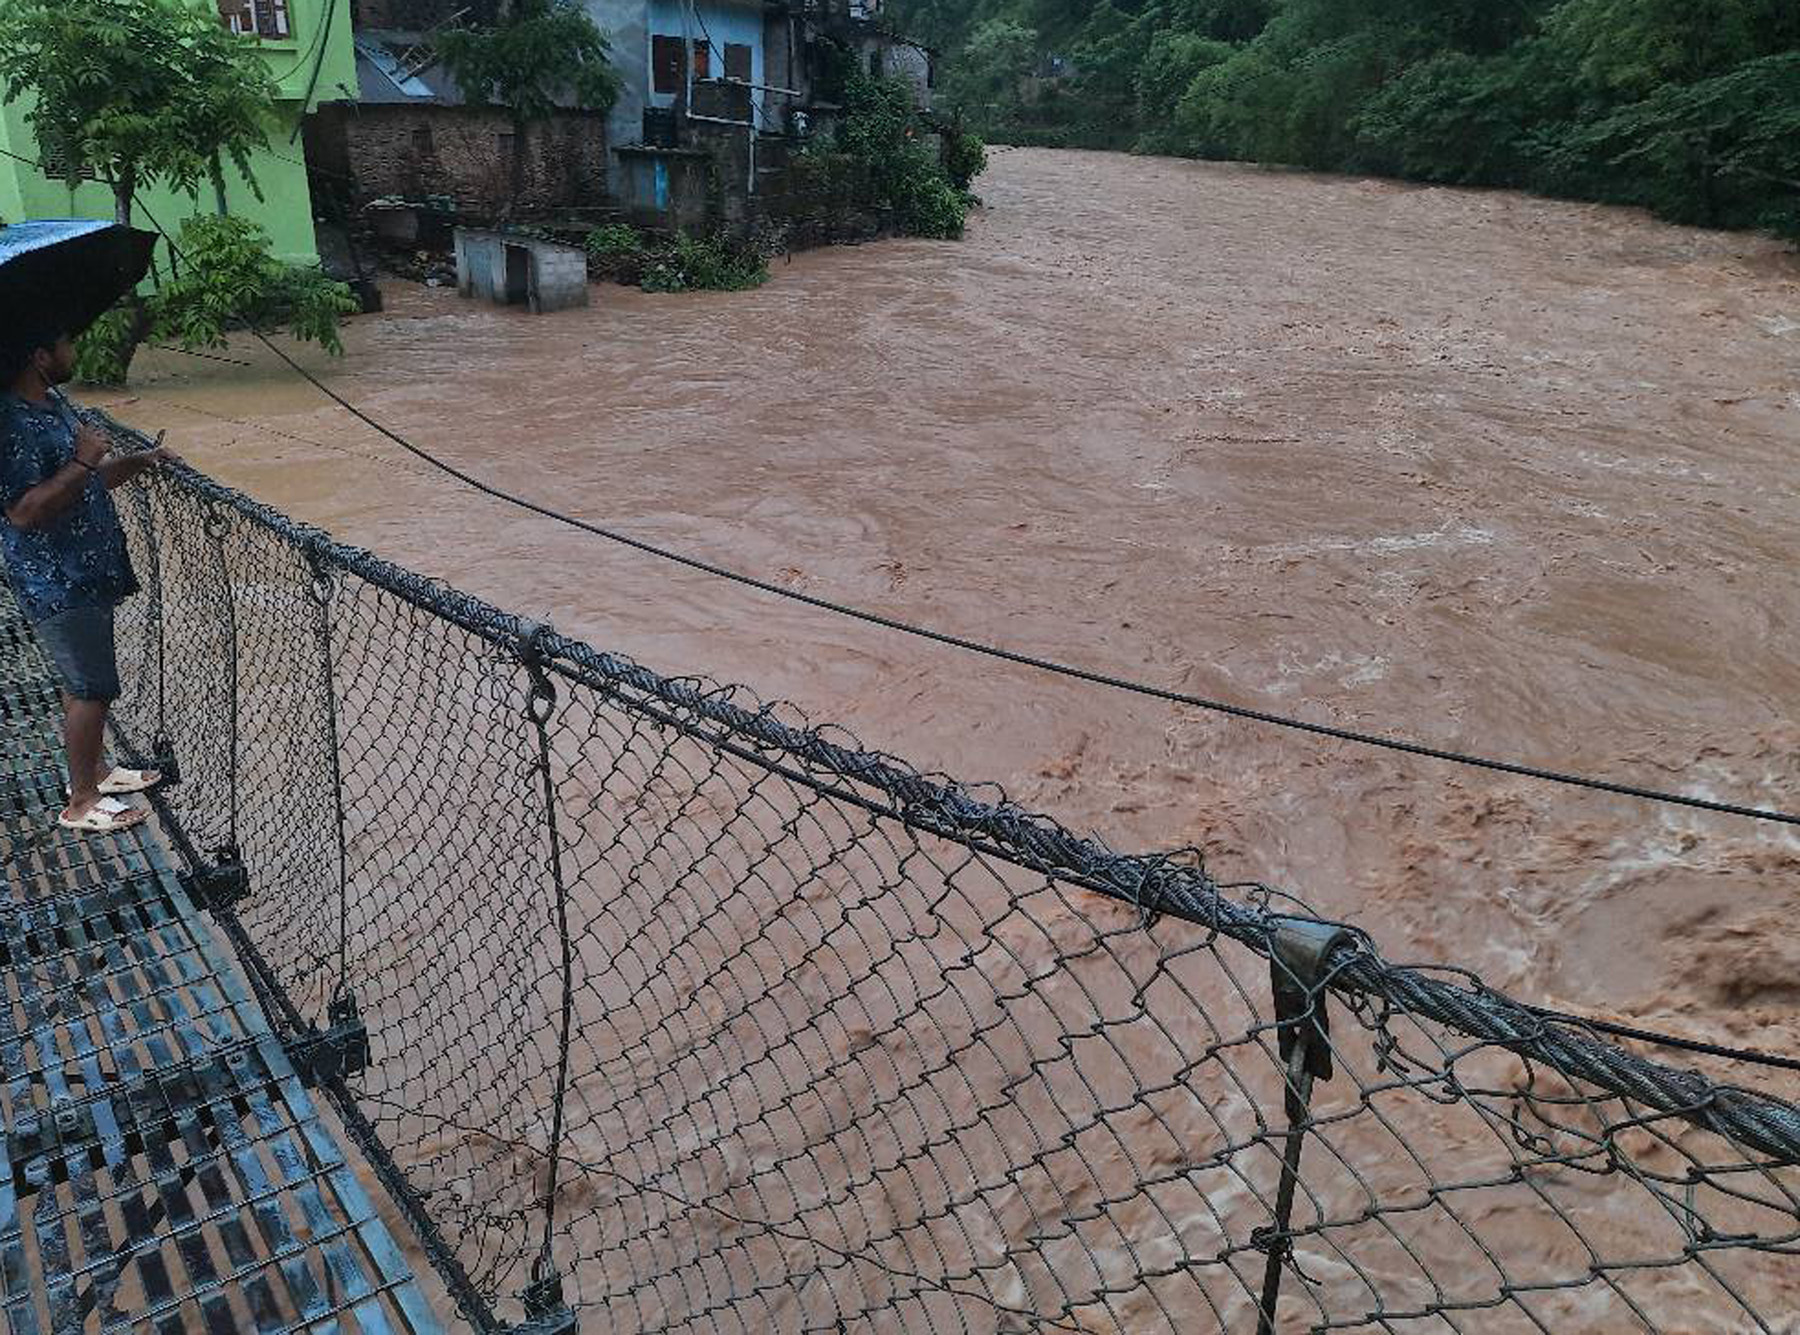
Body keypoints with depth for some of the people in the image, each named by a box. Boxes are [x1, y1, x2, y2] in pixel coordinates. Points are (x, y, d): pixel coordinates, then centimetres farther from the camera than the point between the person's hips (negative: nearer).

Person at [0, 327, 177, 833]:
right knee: (91, 689, -3)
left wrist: (140, 461, 7)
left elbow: (89, 480, 20)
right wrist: (82, 461, -25)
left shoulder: (53, 402, 9)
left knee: (85, 682, 21)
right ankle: (81, 803, 11)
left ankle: (94, 770, 36)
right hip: (57, 584, -10)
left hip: (86, 573, 10)